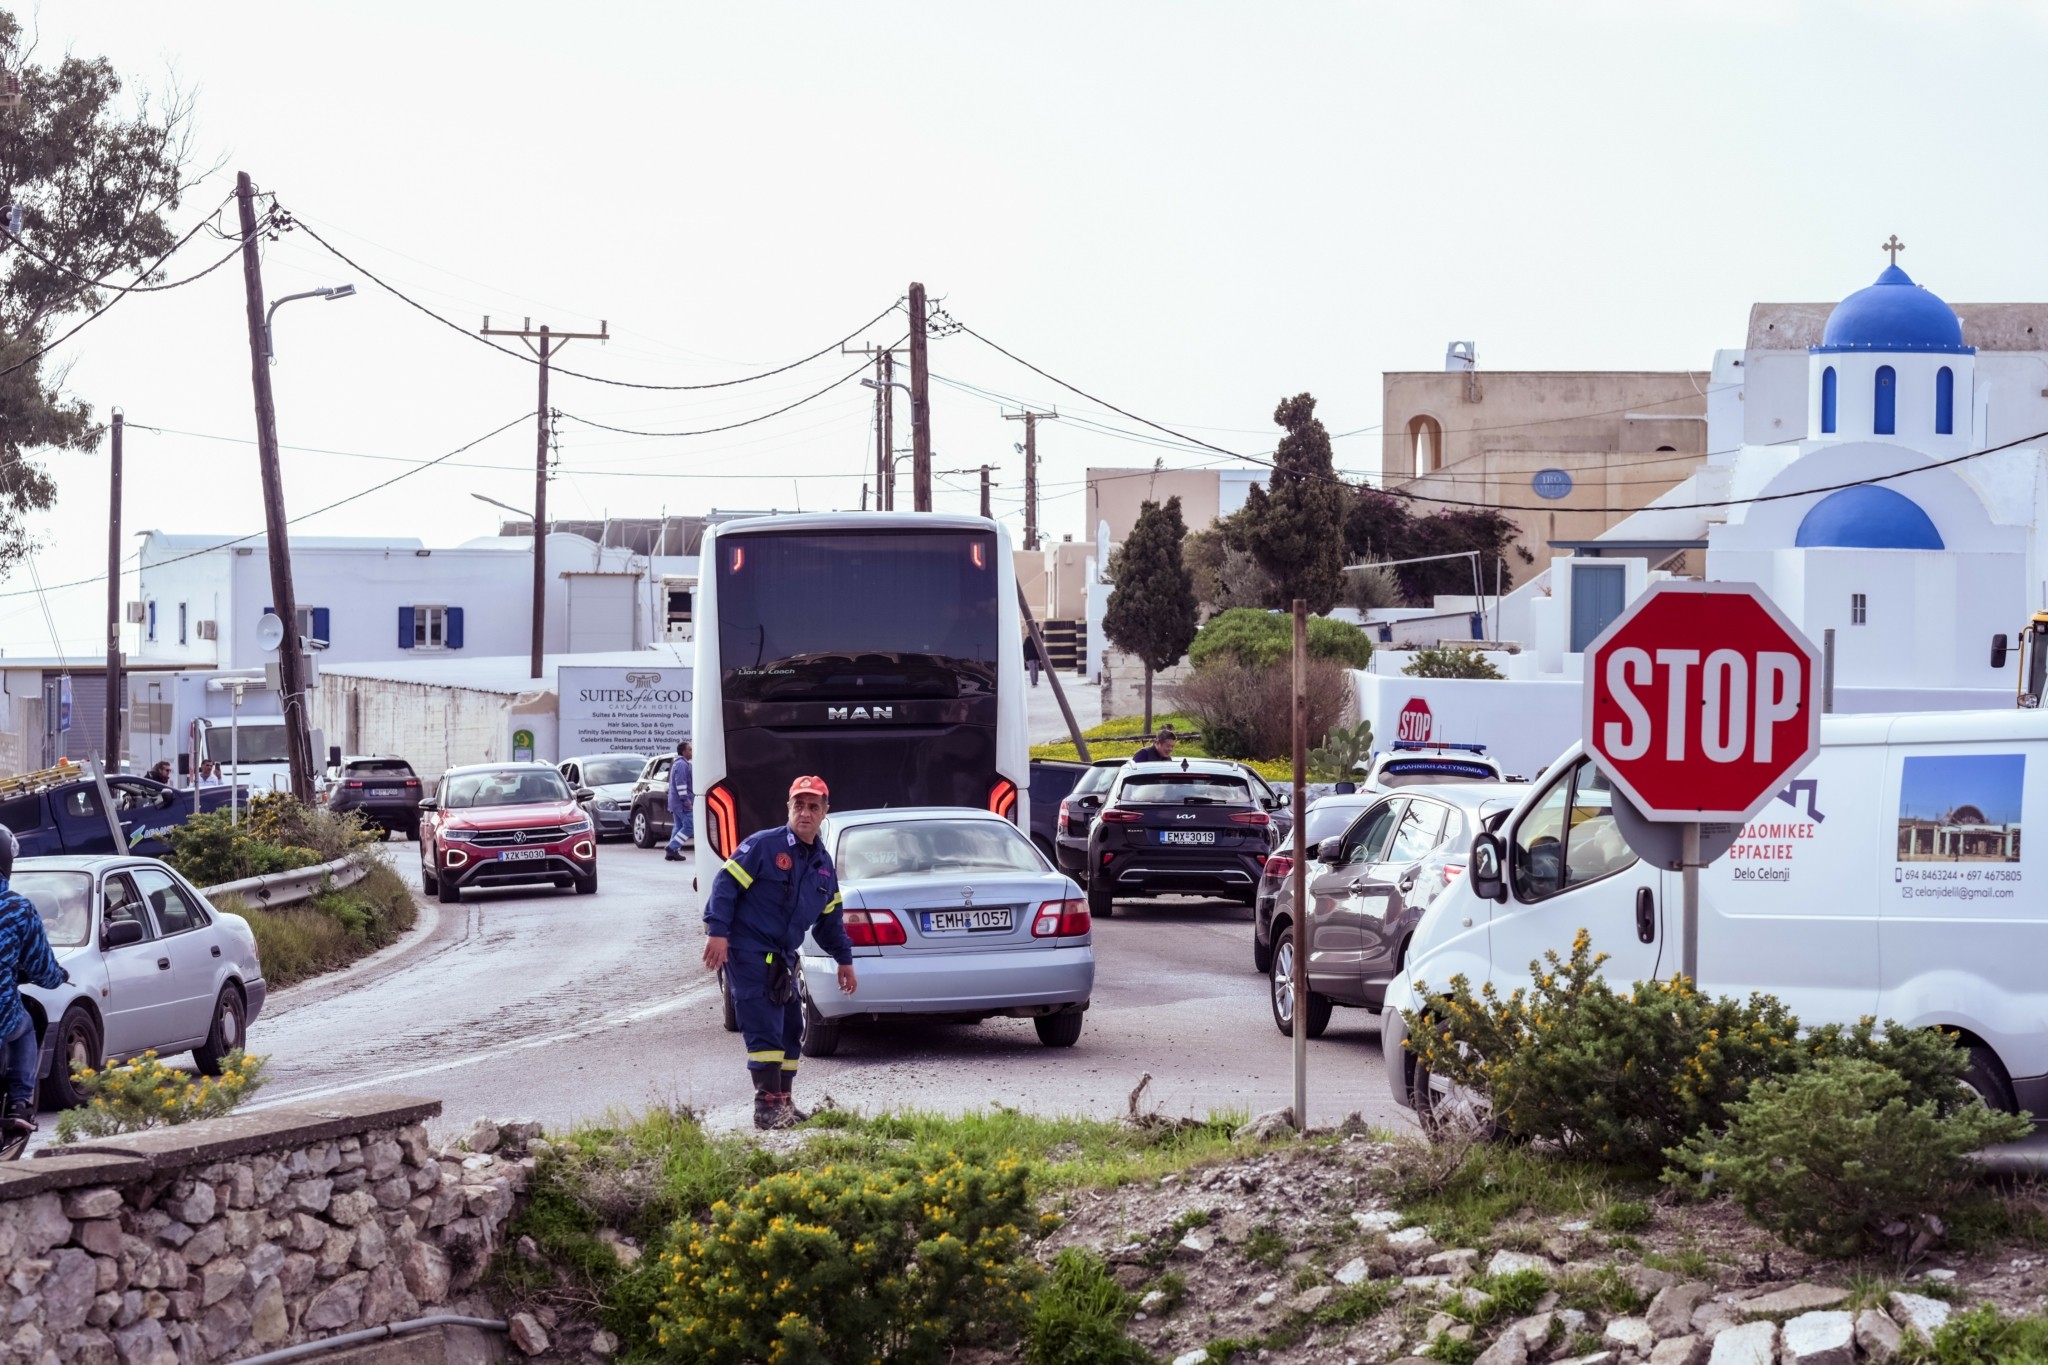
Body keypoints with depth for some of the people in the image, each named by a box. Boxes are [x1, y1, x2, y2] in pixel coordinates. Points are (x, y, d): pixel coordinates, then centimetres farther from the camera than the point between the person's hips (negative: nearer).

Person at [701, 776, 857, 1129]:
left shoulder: (823, 865, 13)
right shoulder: (764, 846, -11)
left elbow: (830, 918, 24)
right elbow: (726, 884, -15)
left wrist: (844, 959, 27)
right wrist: (717, 931, -23)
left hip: (783, 960, 8)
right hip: (748, 951, -8)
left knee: (791, 1031, 11)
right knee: (765, 1031, -13)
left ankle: (784, 1103, 21)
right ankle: (767, 1106, -12)